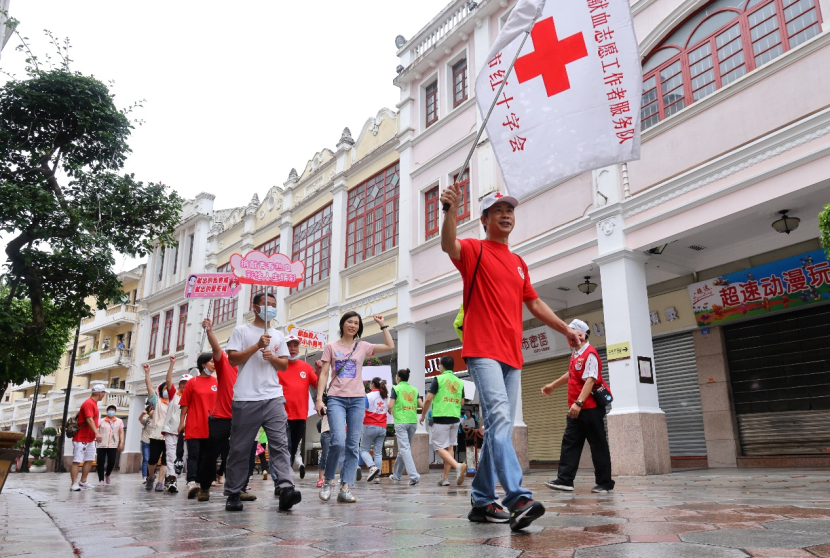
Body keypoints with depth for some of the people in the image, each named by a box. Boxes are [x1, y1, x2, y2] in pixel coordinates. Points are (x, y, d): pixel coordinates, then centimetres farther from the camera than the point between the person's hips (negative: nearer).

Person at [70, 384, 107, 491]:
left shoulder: (93, 403, 14)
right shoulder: (88, 403, -17)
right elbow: (89, 419, -30)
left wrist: (96, 434, 23)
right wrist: (97, 433, -39)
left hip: (90, 439, 10)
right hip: (81, 438, -10)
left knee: (89, 460, 11)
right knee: (77, 461, -6)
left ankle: (83, 482, 17)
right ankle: (74, 484, -5)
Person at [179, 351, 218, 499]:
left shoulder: (216, 383, 7)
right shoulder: (192, 382, 0)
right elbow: (185, 404, 1)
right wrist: (181, 423, -2)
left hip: (210, 426, 3)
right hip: (193, 426, -3)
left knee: (205, 456, 9)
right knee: (193, 455, -10)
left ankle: (200, 482, 16)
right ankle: (191, 483, -18)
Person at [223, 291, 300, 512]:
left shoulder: (278, 335, 18)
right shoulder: (241, 331, 7)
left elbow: (285, 365, 15)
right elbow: (233, 359, -2)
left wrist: (272, 357, -6)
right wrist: (257, 346, -11)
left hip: (273, 397, 3)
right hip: (246, 399, -2)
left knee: (280, 444, -10)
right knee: (240, 448, 4)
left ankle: (286, 489, -19)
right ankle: (233, 494, 16)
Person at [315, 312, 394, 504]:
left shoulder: (363, 346, 10)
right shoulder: (331, 347, 7)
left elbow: (390, 346, 4)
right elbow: (323, 374, 4)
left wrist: (382, 325, 6)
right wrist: (319, 399, -5)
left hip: (357, 400, 3)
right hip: (336, 399, -2)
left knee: (353, 446, -2)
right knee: (338, 441, -19)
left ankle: (345, 488, 2)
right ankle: (327, 481, 3)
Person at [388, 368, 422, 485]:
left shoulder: (396, 388, -1)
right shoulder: (414, 390, 12)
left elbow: (390, 405, -8)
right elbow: (422, 404, 5)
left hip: (400, 422, -5)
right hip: (413, 421, 5)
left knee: (405, 449, -8)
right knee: (403, 448, 16)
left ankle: (414, 476, -21)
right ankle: (396, 474, 28)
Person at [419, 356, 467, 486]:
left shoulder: (438, 379, -5)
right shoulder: (459, 382, 10)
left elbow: (428, 399, -9)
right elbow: (462, 402, 15)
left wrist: (423, 415, 4)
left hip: (440, 417, -5)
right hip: (455, 418, 6)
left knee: (439, 447, -3)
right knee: (449, 447, 12)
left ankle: (458, 466, -24)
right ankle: (445, 477, 11)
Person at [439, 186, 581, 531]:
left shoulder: (519, 264, 24)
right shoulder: (474, 250, 4)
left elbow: (534, 303, 30)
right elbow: (448, 245, -19)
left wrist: (565, 328, 24)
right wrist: (451, 209, -36)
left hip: (512, 356, 7)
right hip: (483, 350, -7)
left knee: (499, 428, 7)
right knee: (499, 418, -23)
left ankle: (482, 502, 16)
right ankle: (518, 500, -29)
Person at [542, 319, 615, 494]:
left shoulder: (590, 354, -15)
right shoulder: (575, 354, 14)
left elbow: (590, 380, -24)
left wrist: (579, 402, -31)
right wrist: (553, 385, 41)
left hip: (591, 408, -9)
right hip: (576, 409, 9)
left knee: (598, 445, 1)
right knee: (569, 442, 5)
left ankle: (605, 484, 10)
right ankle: (564, 480, 5)